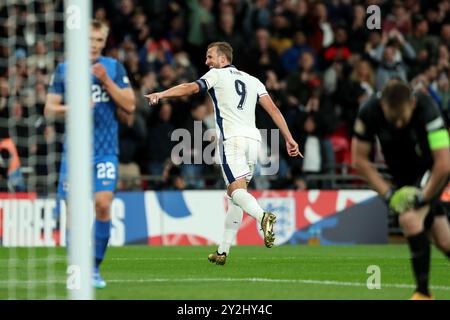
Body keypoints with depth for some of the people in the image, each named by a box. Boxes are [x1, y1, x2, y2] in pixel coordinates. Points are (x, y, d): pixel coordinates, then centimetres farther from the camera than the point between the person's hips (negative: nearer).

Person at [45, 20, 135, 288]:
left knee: (103, 204, -14)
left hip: (106, 151, -1)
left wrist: (106, 80, -11)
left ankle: (95, 268, -2)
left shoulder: (114, 67, 5)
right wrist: (71, 108, -12)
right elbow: (49, 109, 7)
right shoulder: (64, 70, 6)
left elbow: (129, 106, -1)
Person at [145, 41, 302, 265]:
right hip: (253, 137, 6)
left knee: (237, 189, -15)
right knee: (233, 194, 12)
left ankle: (262, 216, -46)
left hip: (232, 138, -6)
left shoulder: (217, 75, 8)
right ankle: (223, 251, 11)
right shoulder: (252, 80, 23)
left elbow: (191, 87, -10)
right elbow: (273, 109, 15)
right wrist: (289, 139, 14)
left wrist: (161, 94, -19)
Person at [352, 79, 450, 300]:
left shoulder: (426, 110, -35)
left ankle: (423, 293, -18)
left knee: (409, 218, -26)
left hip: (431, 171, -4)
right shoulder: (369, 112, -24)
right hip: (403, 177, 4)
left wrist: (422, 198, -25)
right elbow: (360, 159, -13)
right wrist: (388, 193, -18)